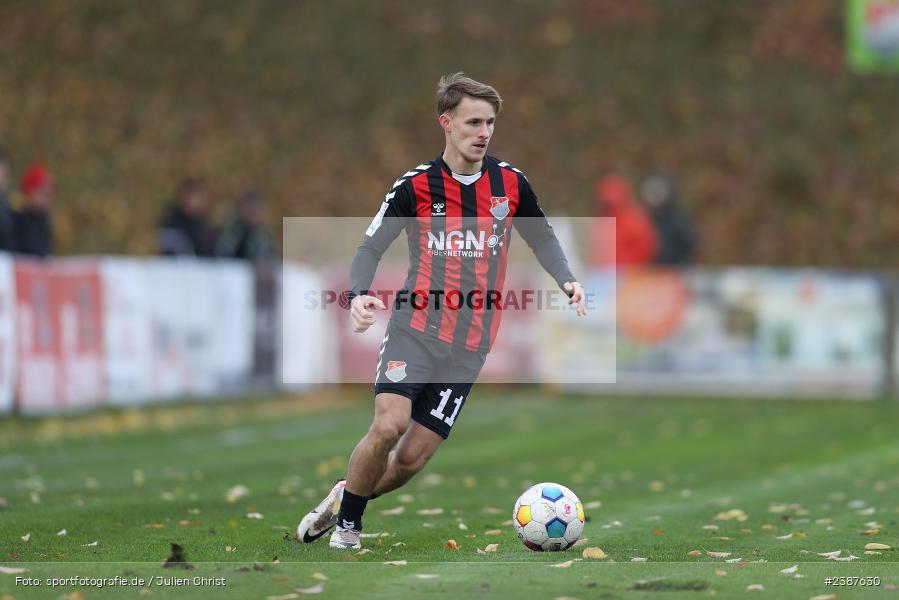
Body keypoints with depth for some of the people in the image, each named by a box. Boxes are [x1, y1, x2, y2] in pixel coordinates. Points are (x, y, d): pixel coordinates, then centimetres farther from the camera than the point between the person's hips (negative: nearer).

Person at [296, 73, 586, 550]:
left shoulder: (510, 183, 4)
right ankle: (346, 525, -1)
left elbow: (542, 238, 19)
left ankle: (347, 496, 25)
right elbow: (370, 247, -1)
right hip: (415, 328, -2)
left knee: (412, 458, -3)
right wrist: (358, 295, -21)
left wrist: (566, 279, 0)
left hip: (469, 344, 2)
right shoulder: (416, 185, -3)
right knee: (388, 426, -23)